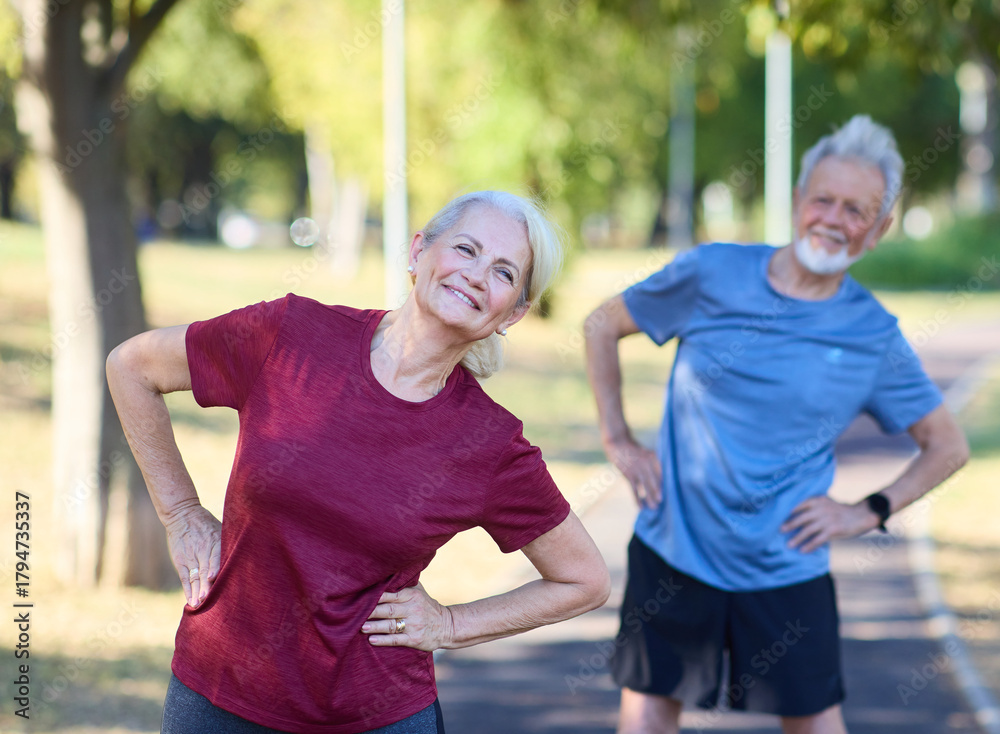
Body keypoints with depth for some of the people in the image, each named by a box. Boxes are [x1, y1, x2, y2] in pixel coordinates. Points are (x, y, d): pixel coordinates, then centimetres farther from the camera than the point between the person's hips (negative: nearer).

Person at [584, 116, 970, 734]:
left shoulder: (874, 336, -2)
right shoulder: (712, 274, -4)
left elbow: (949, 446, 8)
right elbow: (603, 325, 9)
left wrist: (868, 513, -2)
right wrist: (618, 441, 3)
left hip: (788, 570, 0)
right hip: (673, 551, 0)